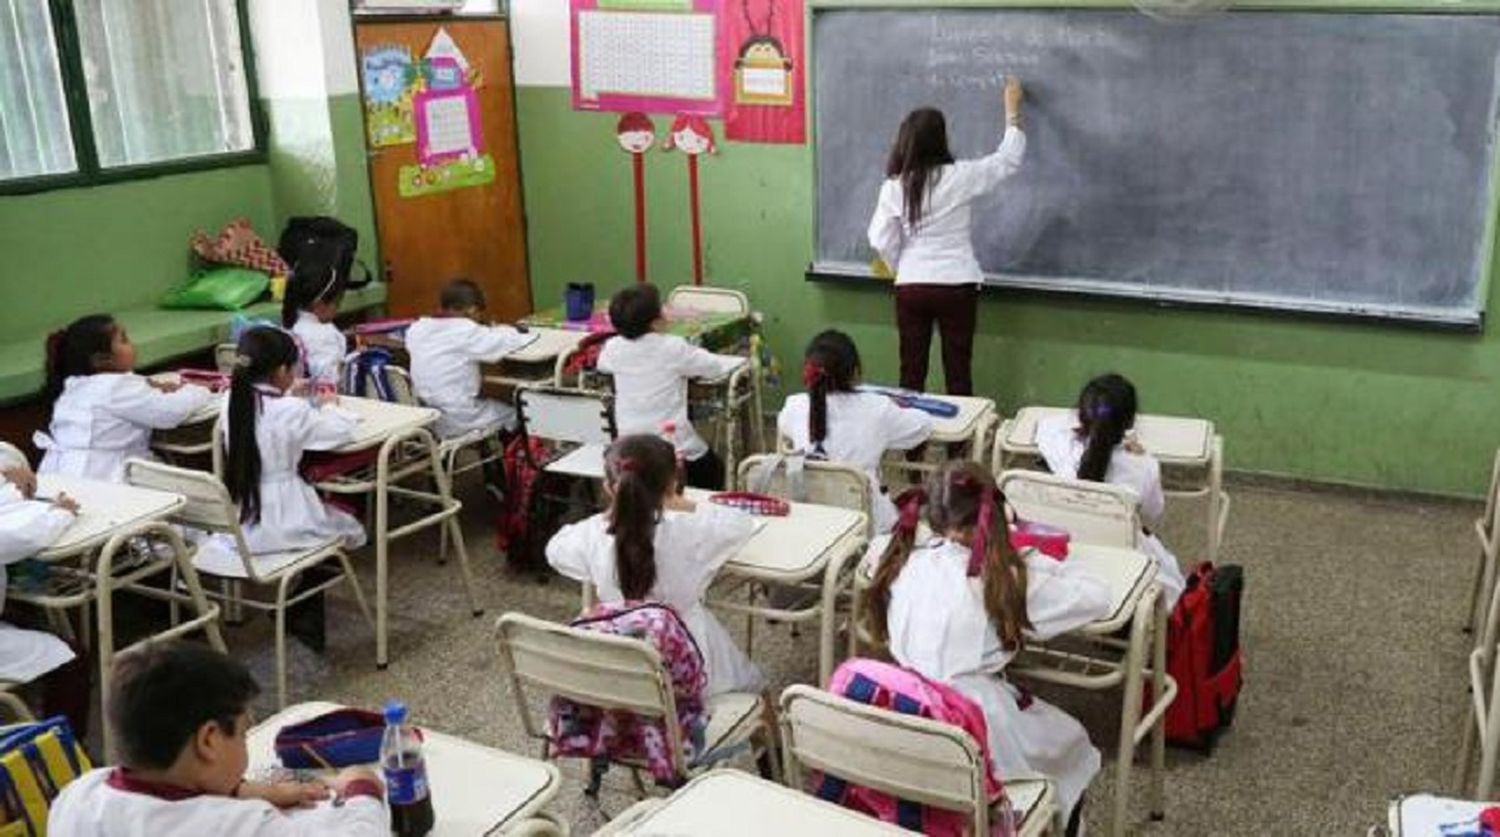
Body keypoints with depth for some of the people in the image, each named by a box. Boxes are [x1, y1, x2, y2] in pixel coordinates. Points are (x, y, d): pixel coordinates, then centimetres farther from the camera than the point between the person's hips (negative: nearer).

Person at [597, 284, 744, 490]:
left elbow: (602, 364, 21)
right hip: (675, 446, -4)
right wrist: (745, 361, 14)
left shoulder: (614, 348, -2)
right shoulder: (673, 348, -14)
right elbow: (715, 366, -4)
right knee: (713, 470, 21)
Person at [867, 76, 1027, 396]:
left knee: (912, 371, 8)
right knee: (958, 371, 6)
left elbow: (882, 241, -3)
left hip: (911, 287, 2)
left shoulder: (894, 186, -4)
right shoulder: (960, 177, -8)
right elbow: (1008, 158, 5)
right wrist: (1012, 109, 16)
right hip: (956, 285, -2)